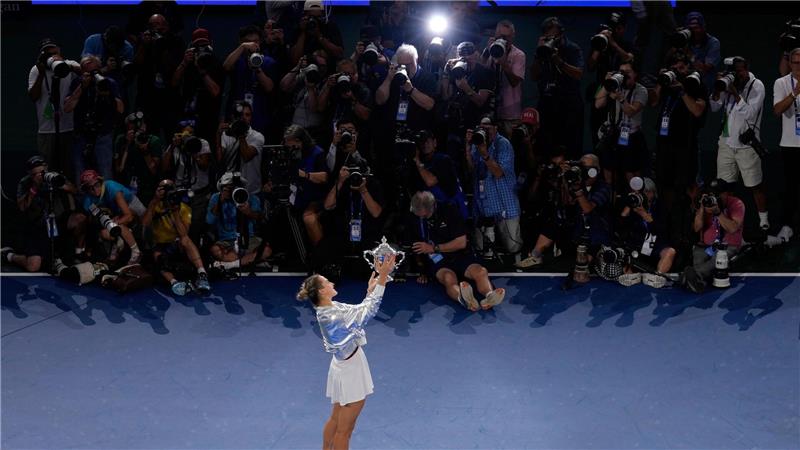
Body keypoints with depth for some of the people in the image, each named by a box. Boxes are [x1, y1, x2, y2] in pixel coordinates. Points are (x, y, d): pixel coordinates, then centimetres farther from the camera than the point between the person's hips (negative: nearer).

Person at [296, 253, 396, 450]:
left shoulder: (330, 308, -2)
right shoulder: (331, 317, -30)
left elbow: (360, 310, 9)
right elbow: (369, 311, -31)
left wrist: (370, 290, 3)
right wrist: (383, 277, -32)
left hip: (343, 367, 9)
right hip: (351, 371, -9)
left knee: (335, 420, 24)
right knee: (345, 429, 6)